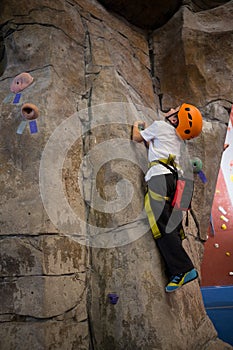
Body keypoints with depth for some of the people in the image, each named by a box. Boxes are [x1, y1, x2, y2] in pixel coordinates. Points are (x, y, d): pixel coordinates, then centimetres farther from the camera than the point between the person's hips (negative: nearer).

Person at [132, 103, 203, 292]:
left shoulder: (160, 125, 9)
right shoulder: (179, 139, 30)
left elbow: (137, 138, 20)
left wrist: (137, 126, 41)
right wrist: (146, 130, 50)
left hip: (161, 176, -8)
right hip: (175, 178, 8)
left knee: (162, 227, -15)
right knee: (172, 228, 3)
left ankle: (184, 269, -20)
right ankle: (175, 275, 3)